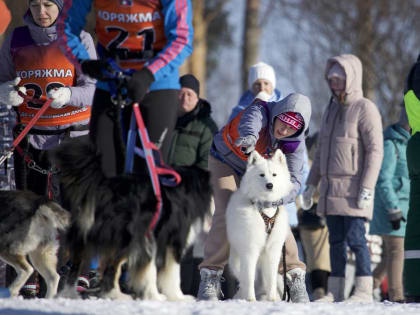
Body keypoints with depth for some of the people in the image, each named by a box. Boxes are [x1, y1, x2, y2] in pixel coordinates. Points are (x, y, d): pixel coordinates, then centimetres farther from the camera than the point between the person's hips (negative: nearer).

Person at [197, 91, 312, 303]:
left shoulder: (295, 144, -24)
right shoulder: (261, 111, -34)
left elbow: (293, 180, -31)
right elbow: (251, 121, -58)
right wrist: (249, 136, -82)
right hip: (227, 162, -3)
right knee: (225, 214, -19)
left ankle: (295, 277, 4)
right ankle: (210, 276, -10)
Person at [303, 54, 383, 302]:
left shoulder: (365, 109, -7)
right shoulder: (332, 109, 18)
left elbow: (375, 150, -12)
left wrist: (367, 187, -19)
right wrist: (312, 183, 17)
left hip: (353, 187, -7)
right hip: (331, 187, 7)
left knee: (355, 238, -11)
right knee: (336, 241, 7)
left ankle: (364, 290, -8)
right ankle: (335, 291, 9)